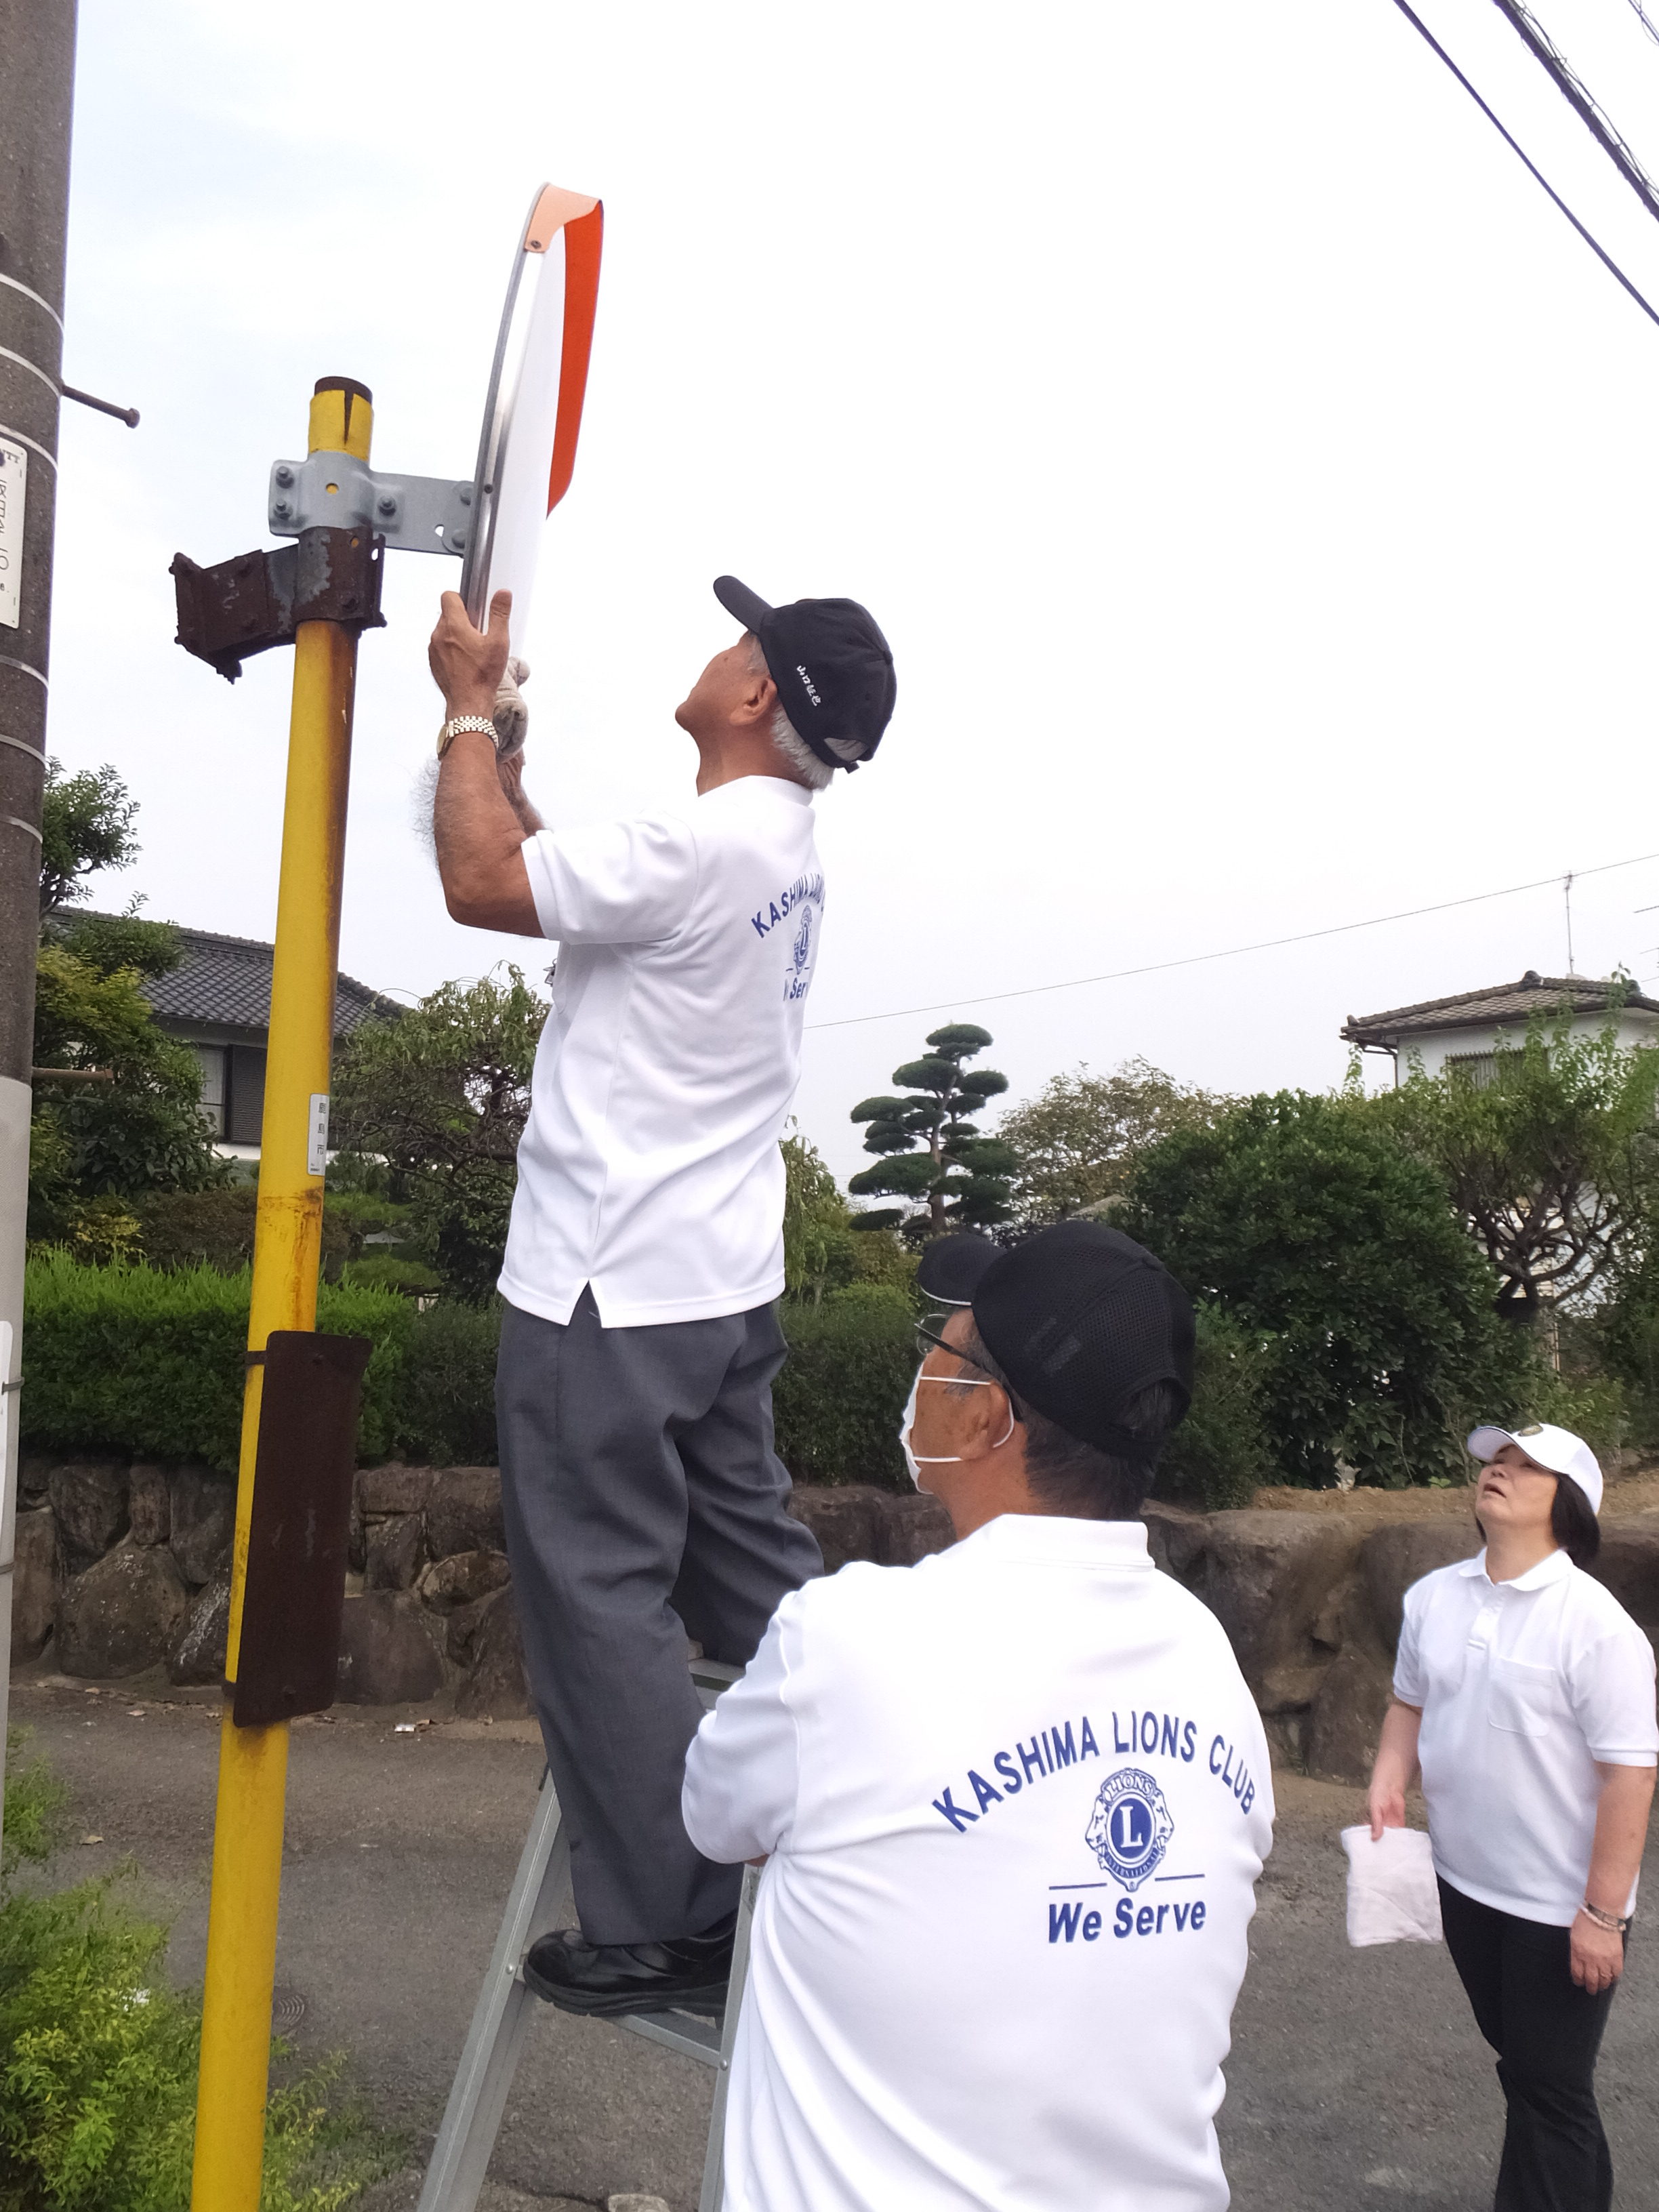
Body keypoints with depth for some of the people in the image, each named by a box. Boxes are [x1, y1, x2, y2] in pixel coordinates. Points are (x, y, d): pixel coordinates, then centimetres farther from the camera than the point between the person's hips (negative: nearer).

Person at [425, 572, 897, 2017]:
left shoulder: (703, 848, -19)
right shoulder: (783, 855, 12)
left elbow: (482, 886, -14)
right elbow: (538, 877, 22)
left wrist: (469, 708, -3)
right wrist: (498, 739, 17)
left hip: (608, 1296, -10)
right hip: (723, 1287, 10)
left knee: (603, 1601, 1)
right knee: (758, 1586, 17)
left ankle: (663, 1932, 11)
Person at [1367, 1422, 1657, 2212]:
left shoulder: (1595, 1623, -20)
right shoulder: (1433, 1596, -2)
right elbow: (1411, 1701, 13)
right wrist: (1389, 1781, -6)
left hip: (1561, 1905, -6)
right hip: (1463, 1882, 6)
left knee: (1550, 2088, 7)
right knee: (1520, 2065, 23)